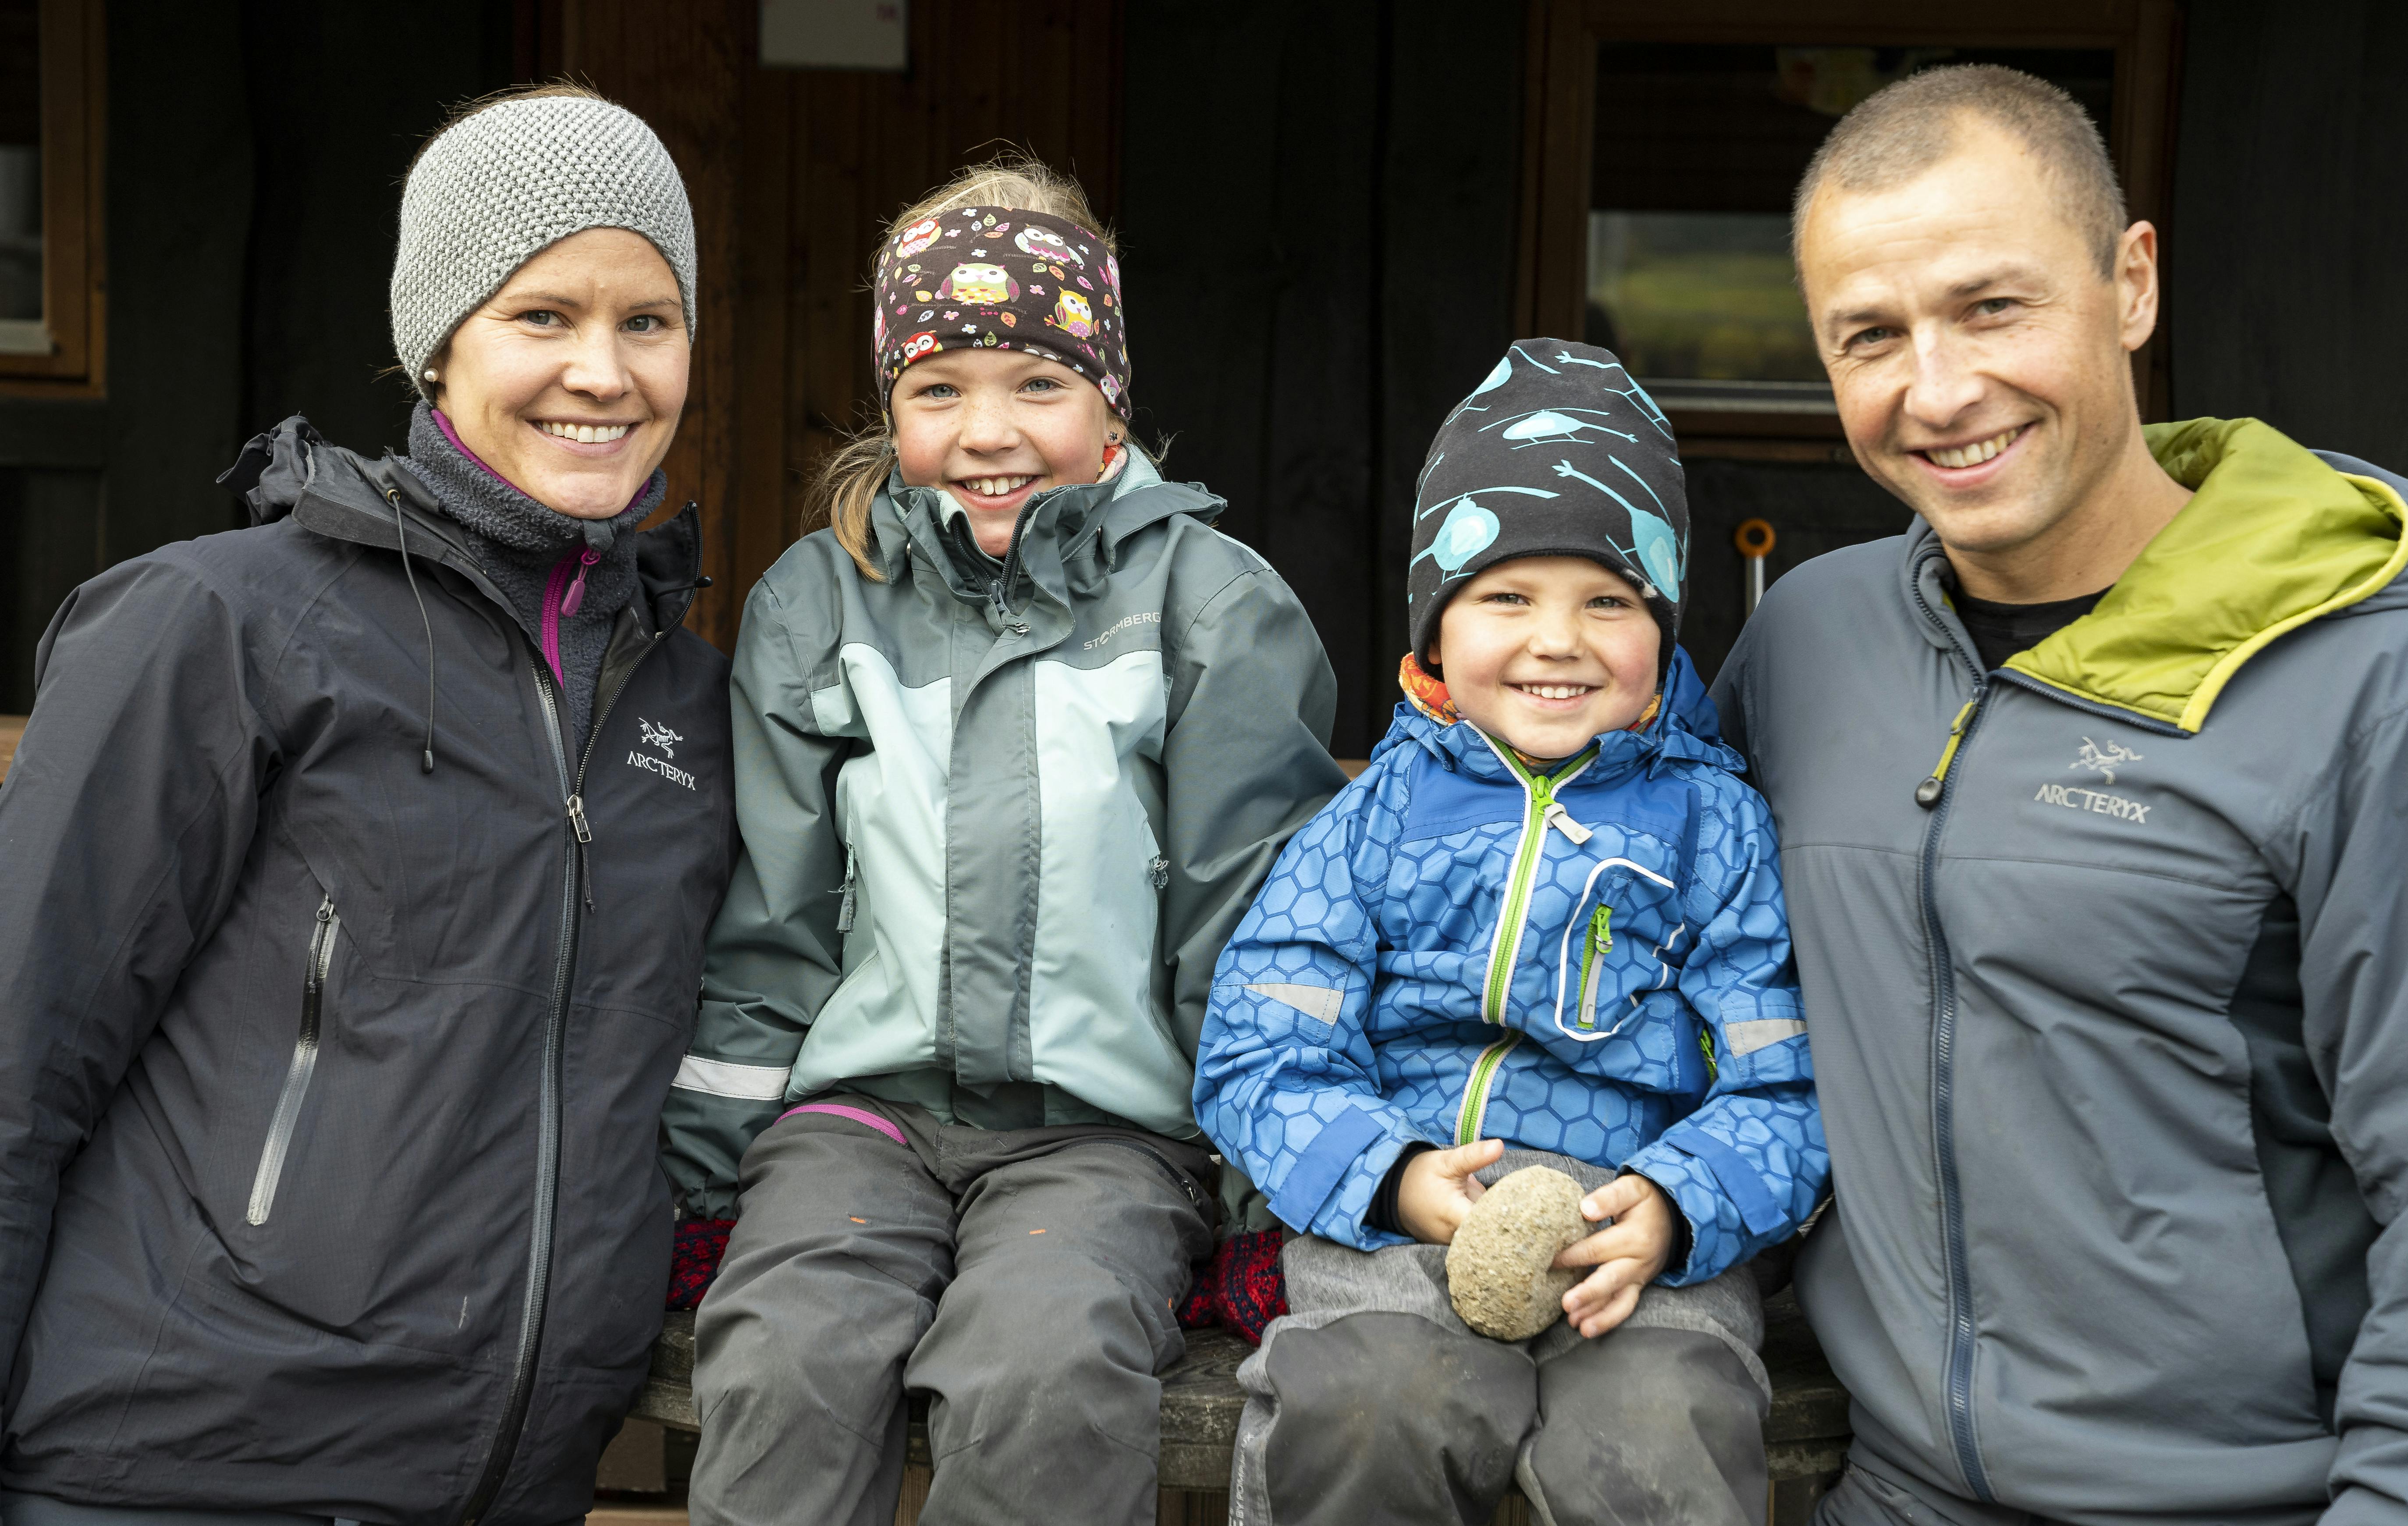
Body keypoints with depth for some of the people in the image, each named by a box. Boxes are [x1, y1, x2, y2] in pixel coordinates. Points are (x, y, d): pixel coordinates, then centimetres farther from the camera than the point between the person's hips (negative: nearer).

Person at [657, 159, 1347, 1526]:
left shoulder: (1213, 604, 3)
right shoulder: (816, 604, 12)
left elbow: (1250, 920, 2)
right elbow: (767, 924, 14)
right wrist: (697, 1159, 7)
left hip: (1109, 1124, -2)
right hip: (863, 1103, 2)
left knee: (1047, 1375, -31)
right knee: (787, 1365, -27)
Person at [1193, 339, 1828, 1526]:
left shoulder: (1716, 825, 12)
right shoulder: (1375, 816, 12)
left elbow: (1778, 1091, 6)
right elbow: (1262, 1059, 4)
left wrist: (1673, 1208, -16)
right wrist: (1397, 1175, -16)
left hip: (1639, 1213, 0)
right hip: (1393, 1207, 0)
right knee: (1362, 1409, -32)